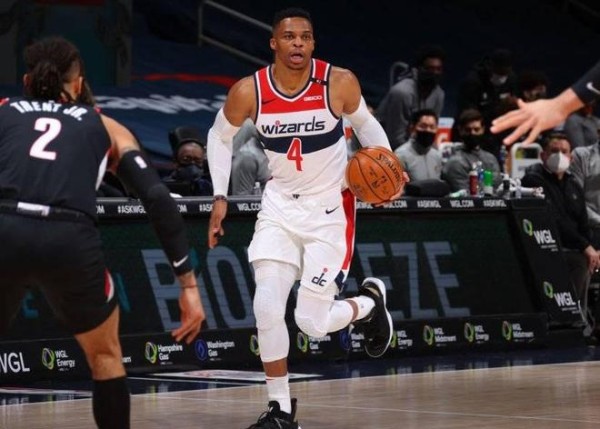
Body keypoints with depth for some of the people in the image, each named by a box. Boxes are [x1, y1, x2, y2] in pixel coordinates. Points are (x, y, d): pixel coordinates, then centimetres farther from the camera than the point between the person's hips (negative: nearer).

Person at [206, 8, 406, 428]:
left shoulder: (339, 82, -16)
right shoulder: (249, 91, -12)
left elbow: (365, 122, 5)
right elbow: (220, 136, 7)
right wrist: (221, 198, 1)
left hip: (330, 209, -2)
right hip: (280, 206, 2)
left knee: (312, 323, -7)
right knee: (267, 307, -12)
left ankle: (369, 302, 27)